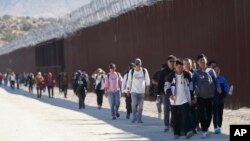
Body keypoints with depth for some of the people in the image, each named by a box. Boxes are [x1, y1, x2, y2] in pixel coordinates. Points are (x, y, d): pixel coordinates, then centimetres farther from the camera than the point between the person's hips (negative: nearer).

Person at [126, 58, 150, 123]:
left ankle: (139, 119, 13)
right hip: (134, 91, -1)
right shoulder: (131, 71, 1)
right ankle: (134, 117, -1)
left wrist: (147, 87, 0)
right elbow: (129, 81, 7)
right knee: (134, 104, -14)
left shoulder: (144, 71, 1)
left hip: (142, 91, 1)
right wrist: (128, 89, 8)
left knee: (141, 106, 4)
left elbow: (147, 79, 6)